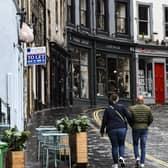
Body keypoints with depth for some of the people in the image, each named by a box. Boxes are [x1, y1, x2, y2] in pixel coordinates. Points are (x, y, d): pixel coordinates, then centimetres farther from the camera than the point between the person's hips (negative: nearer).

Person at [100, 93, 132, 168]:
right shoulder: (121, 106, -1)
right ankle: (121, 157, -10)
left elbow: (104, 121, 0)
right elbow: (128, 116, -6)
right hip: (122, 128, 0)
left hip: (112, 130, 0)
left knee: (114, 146, 10)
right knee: (121, 144, 16)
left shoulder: (107, 109, 0)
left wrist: (102, 131, 8)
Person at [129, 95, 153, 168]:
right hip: (144, 129, 1)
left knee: (135, 144, 17)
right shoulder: (148, 108, -2)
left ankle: (137, 158, -5)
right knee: (143, 146, 9)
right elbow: (151, 119, 1)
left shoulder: (132, 108, -7)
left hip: (135, 129, -1)